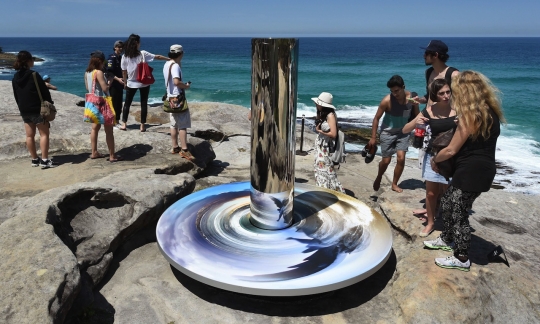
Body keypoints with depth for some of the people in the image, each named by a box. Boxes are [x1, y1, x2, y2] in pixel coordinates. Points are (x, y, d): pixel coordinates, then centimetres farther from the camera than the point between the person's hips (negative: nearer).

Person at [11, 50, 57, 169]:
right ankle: (44, 160, -5)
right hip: (38, 109, -7)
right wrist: (50, 104, -1)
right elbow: (44, 91, -12)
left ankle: (35, 159, 17)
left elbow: (16, 96, 13)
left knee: (29, 135, 10)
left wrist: (21, 108, 20)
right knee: (44, 134, -1)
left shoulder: (15, 78, 8)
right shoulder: (34, 75, -13)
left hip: (24, 111, 7)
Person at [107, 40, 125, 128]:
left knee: (119, 104, 10)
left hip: (120, 84, 8)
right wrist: (117, 78, -27)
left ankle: (117, 121, 18)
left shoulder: (121, 58, 14)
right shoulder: (112, 58, -9)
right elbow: (109, 72, -17)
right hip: (113, 84, -8)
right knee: (114, 103, -6)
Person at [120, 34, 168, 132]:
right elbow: (158, 57, -4)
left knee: (127, 103, 13)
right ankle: (142, 125, 8)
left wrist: (125, 83, 11)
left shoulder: (125, 56, -6)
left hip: (131, 83, 1)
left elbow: (124, 72, -1)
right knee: (144, 104, 7)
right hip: (144, 83, -1)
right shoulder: (143, 54, -9)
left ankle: (124, 124, 15)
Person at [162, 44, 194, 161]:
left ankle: (175, 147, 20)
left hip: (170, 97, 9)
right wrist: (186, 86, -14)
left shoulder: (167, 64, 11)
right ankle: (184, 150, -6)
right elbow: (176, 81, -30)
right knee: (183, 125, -6)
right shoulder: (175, 66, -17)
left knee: (174, 124, 14)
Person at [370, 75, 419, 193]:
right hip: (388, 132, -2)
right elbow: (376, 118, -13)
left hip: (403, 132, 2)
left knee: (401, 158, -8)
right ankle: (378, 178, 33)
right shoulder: (387, 100, -23)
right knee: (386, 160, 2)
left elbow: (416, 115, 1)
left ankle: (394, 184, 13)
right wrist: (373, 137, -13)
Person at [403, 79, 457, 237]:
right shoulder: (428, 112, -4)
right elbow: (405, 130, 0)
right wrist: (416, 122, -19)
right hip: (432, 156, 2)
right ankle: (430, 223, 28)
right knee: (431, 193, 11)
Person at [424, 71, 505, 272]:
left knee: (459, 213, 2)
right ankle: (447, 240, 38)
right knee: (447, 203, 21)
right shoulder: (490, 112, 8)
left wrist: (434, 160, 2)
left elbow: (451, 150, -15)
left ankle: (461, 259, 15)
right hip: (479, 169, 10)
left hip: (472, 172, -10)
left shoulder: (471, 116, -20)